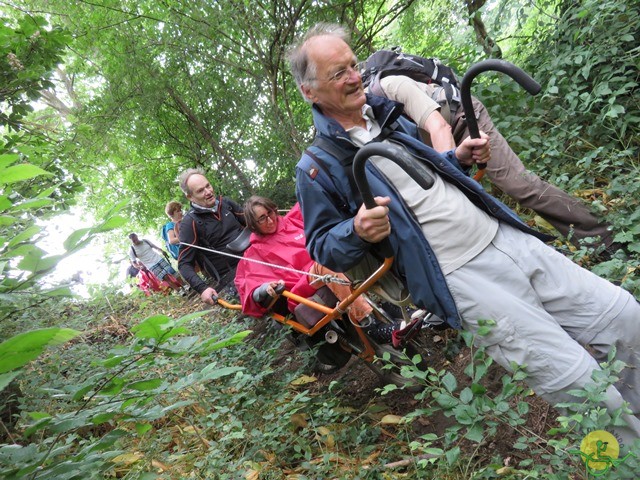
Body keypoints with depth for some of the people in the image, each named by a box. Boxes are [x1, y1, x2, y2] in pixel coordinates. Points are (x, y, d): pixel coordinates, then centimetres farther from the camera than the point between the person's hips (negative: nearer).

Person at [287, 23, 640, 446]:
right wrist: (358, 232, -22)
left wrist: (458, 160, 8)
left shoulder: (386, 113, 14)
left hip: (504, 236, 7)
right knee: (577, 382, -12)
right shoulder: (318, 167, -5)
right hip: (459, 280, -7)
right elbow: (322, 247, -1)